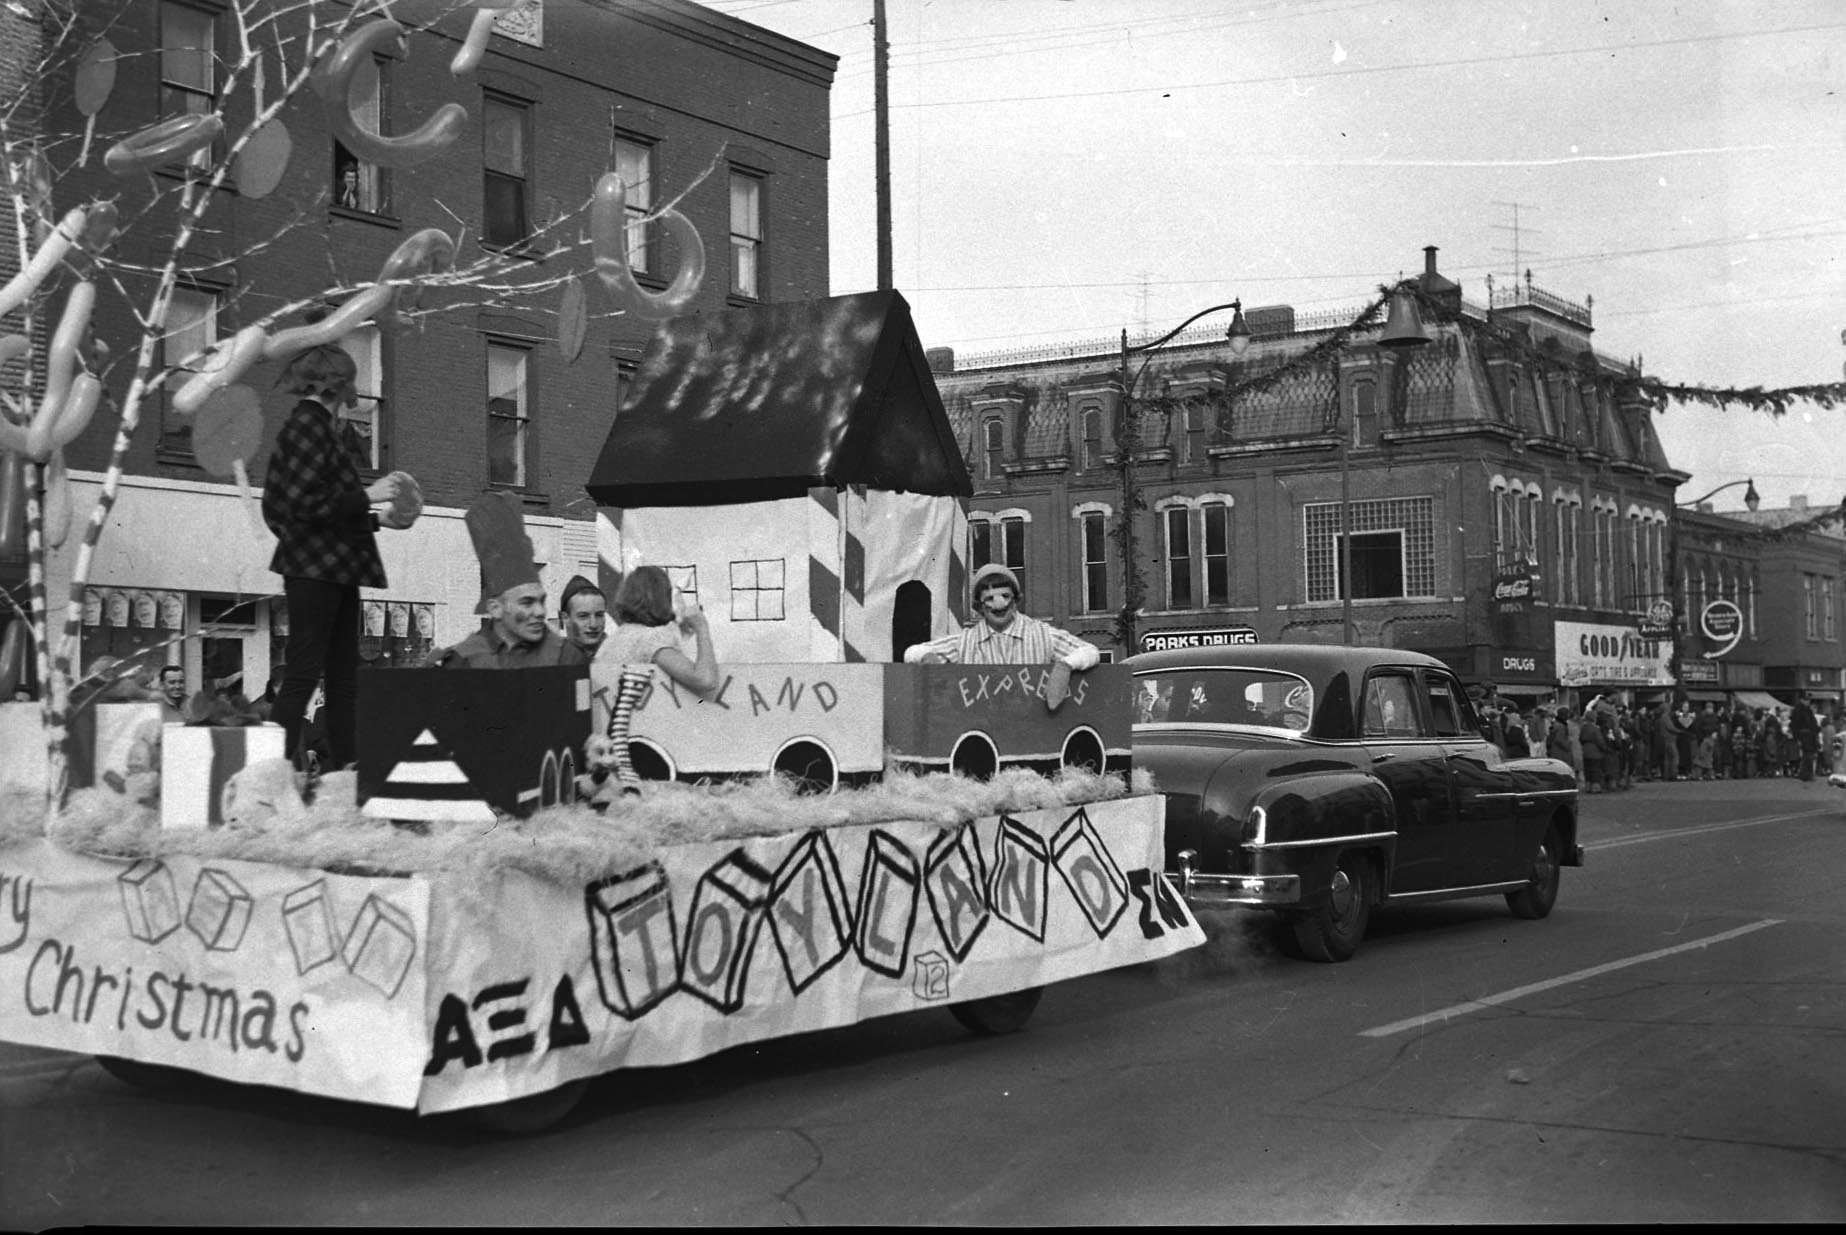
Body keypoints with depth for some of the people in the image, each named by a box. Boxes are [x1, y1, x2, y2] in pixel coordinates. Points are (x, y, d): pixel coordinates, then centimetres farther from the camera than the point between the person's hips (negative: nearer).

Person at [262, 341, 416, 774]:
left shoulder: (318, 425, 19)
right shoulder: (308, 423, -10)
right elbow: (304, 503, -20)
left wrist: (379, 519, 22)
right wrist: (368, 495, -13)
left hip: (335, 569, 10)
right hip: (314, 568, -10)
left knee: (344, 678, 8)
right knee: (304, 673, -11)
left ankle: (347, 770, 9)